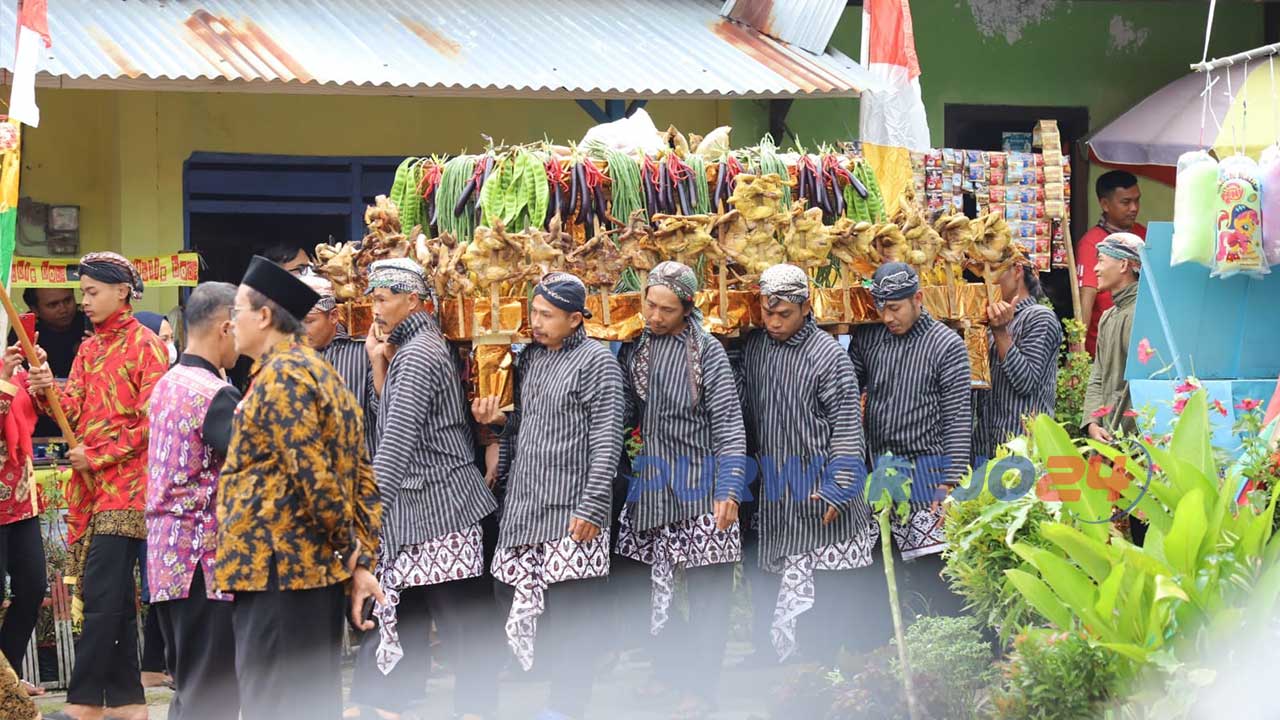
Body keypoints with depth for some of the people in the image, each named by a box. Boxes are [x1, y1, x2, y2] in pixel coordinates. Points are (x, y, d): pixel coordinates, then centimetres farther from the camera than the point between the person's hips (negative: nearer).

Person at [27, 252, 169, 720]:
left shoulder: (146, 346, -5)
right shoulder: (90, 349, 17)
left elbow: (151, 421, -11)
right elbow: (73, 409, 8)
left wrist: (98, 455, -14)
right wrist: (47, 390, -12)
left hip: (125, 483, -8)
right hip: (89, 483, 8)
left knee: (100, 594, -12)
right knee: (115, 596, 8)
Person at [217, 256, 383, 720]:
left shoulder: (280, 376, -12)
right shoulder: (323, 372, 17)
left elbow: (311, 472, -20)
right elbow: (363, 478, 14)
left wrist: (346, 543, -7)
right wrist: (362, 562, 10)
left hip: (276, 568, -10)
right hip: (322, 567, 10)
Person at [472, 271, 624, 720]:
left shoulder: (596, 361, -6)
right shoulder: (529, 358, 15)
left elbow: (606, 441, -11)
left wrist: (592, 509, -16)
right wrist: (498, 419, 3)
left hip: (570, 510, -7)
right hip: (523, 506, 7)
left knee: (571, 612, -5)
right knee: (515, 599, 6)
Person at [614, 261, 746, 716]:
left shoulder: (707, 351, -8)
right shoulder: (636, 348, 6)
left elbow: (729, 423, -10)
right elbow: (625, 414, 12)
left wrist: (729, 490, -18)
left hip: (699, 484, -5)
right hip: (651, 485, 5)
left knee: (707, 588, -1)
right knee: (655, 583, 9)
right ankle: (669, 671, 23)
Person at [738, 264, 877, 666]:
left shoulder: (828, 355, -10)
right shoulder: (753, 348, 7)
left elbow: (847, 429, -11)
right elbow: (744, 417, 14)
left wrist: (836, 490, -15)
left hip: (819, 494, -5)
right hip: (774, 493, 5)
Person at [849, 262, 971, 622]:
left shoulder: (948, 345, -3)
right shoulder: (867, 339, 9)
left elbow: (958, 419, -6)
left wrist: (951, 484, -13)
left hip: (926, 472, -5)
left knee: (932, 572, -8)